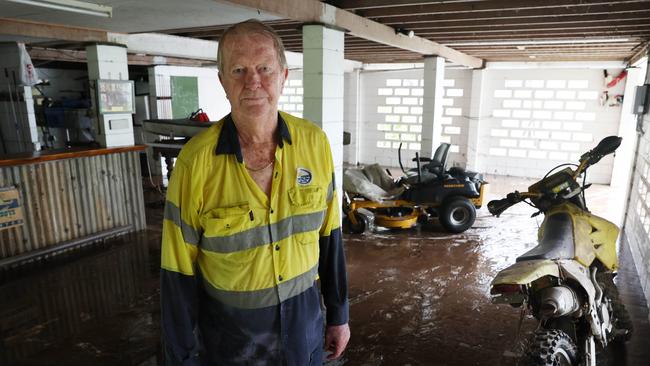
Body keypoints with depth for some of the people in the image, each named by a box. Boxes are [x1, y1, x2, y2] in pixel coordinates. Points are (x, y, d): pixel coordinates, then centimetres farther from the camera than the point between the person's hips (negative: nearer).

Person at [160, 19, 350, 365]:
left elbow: (328, 236, -1)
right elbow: (180, 270, -11)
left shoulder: (314, 142, -11)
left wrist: (338, 313, 5)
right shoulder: (195, 161, -19)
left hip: (304, 323, 2)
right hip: (226, 334, -2)